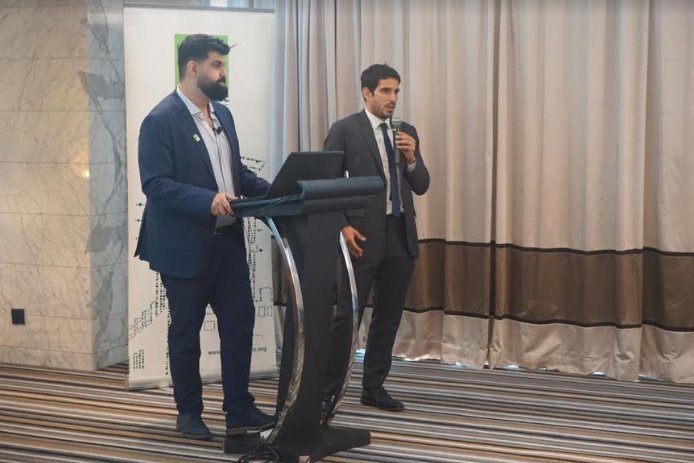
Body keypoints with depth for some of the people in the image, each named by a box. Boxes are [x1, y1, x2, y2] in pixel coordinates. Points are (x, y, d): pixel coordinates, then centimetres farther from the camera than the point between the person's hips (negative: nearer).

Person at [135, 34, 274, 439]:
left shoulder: (222, 114, 11)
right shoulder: (161, 120, -14)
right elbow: (156, 185, -21)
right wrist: (208, 200, -32)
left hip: (228, 240, 7)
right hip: (186, 245, -7)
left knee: (240, 322, 6)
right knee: (186, 331, 7)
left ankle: (239, 409, 15)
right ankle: (189, 413, 20)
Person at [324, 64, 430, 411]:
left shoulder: (406, 132, 13)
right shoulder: (344, 130, -3)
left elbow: (421, 187, 11)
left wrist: (411, 158, -7)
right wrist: (343, 226, -14)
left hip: (401, 236, 6)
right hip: (364, 236, -5)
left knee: (388, 316, 9)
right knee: (348, 314, -5)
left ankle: (373, 387, 18)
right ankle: (329, 389, 2)